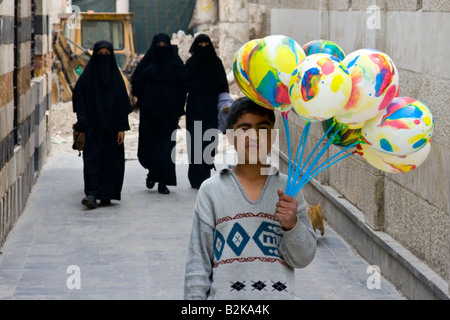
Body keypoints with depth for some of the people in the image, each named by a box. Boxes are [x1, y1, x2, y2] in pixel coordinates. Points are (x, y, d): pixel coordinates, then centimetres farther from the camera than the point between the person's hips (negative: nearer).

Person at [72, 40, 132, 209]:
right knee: (92, 157, -11)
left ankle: (106, 195, 13)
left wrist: (122, 128, -3)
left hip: (111, 127, 2)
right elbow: (79, 100, -1)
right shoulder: (87, 77, 0)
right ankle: (91, 194, -18)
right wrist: (81, 124, -10)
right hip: (93, 126, -2)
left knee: (111, 159, 3)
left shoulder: (116, 77, 5)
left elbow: (123, 104, 4)